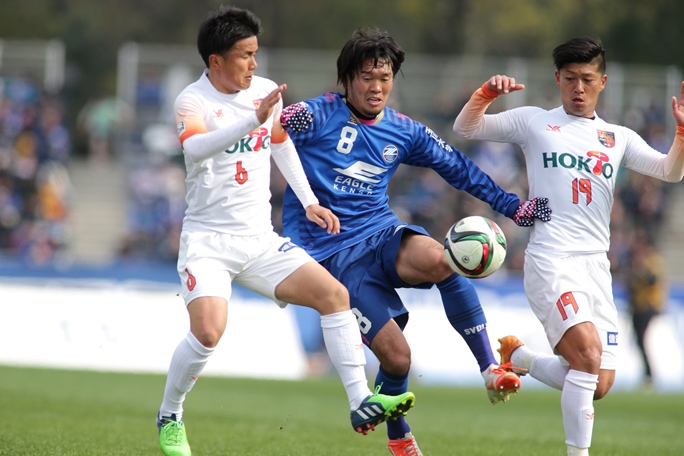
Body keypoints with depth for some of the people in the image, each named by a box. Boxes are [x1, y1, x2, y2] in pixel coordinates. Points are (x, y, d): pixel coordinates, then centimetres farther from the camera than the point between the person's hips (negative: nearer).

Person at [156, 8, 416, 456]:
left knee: (334, 294, -9)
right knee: (208, 330, -24)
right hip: (207, 240, -6)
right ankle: (169, 416, 1)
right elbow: (196, 149, -36)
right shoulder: (193, 100, -13)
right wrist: (253, 119, -46)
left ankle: (361, 403, -6)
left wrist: (309, 202, 18)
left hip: (260, 239, 6)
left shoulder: (267, 92, 5)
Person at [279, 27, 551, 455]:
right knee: (396, 356, -14)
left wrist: (513, 206, 16)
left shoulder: (403, 131, 9)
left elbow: (457, 167, 18)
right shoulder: (316, 116, -6)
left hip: (382, 233, 3)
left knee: (438, 258, -34)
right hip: (334, 253, -3)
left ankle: (492, 371, -28)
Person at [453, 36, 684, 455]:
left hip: (597, 266, 5)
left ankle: (518, 357, 27)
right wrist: (487, 93, -15)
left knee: (598, 386, 2)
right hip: (551, 261, -5)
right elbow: (465, 128, 3)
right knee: (588, 354, -26)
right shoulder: (534, 122, 7)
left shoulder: (619, 138, 15)